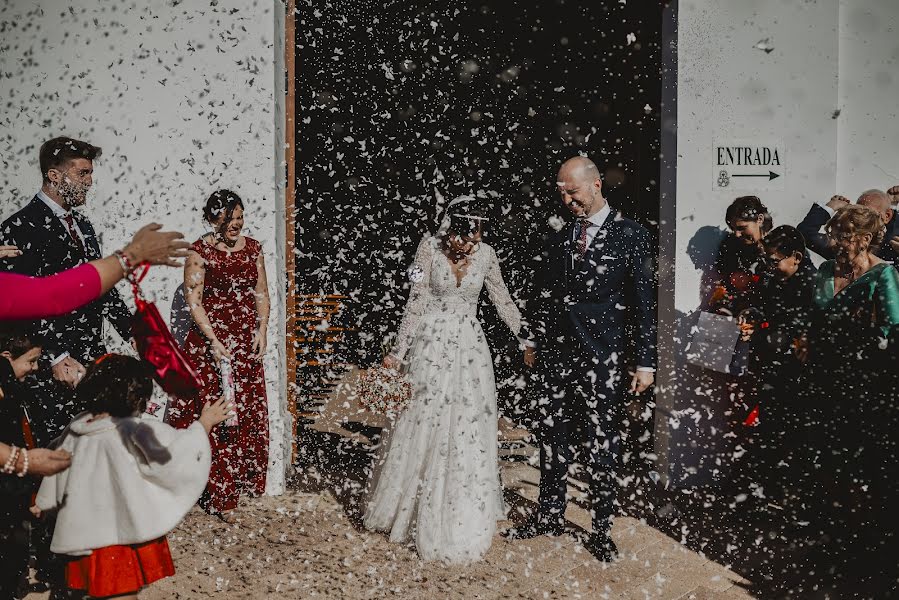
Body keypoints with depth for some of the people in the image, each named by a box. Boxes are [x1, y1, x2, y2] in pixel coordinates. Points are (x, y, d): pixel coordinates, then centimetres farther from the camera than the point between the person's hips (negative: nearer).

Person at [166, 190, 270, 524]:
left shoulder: (253, 248, 8)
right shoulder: (200, 251, -6)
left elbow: (262, 293, 12)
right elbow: (193, 300, -10)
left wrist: (261, 330, -1)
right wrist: (214, 340, -17)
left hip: (247, 342, 5)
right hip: (210, 340, -5)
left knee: (249, 412, 9)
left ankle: (242, 479, 25)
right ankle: (220, 494, 3)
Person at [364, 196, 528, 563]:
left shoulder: (486, 254, -1)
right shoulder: (430, 247, -9)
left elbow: (503, 301, 9)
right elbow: (416, 302, -9)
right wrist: (398, 352, -9)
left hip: (470, 348, 3)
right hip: (432, 344, -3)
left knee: (470, 427, 5)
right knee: (425, 423, 2)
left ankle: (465, 517, 21)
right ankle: (420, 513, 19)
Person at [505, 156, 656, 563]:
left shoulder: (631, 236, -4)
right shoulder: (560, 237, 9)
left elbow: (646, 303, -4)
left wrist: (646, 362, -7)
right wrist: (533, 342, 12)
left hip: (602, 358, -4)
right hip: (557, 354, 5)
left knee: (602, 443, 2)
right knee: (553, 435, 12)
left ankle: (601, 529, 15)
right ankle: (549, 516, 26)